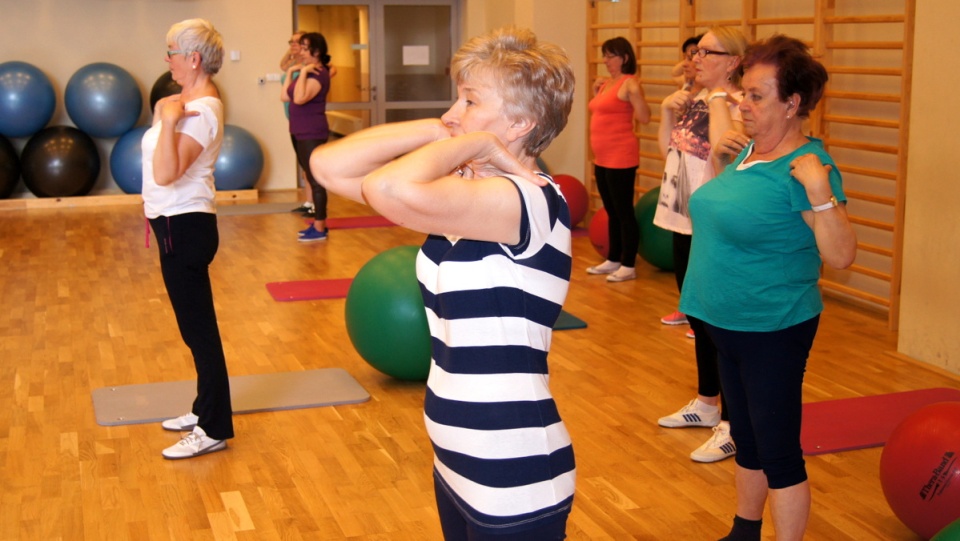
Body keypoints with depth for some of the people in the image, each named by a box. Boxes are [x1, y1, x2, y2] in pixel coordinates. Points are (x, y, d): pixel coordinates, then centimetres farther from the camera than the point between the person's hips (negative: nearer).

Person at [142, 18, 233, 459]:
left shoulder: (200, 112, -19)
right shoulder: (190, 103, 11)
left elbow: (165, 174, -30)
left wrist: (169, 120, -27)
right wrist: (167, 114, 13)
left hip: (184, 228, -10)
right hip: (178, 224, 10)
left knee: (198, 328, -3)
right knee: (195, 326, 18)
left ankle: (214, 431, 6)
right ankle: (205, 410, 31)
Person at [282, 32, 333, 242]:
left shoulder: (319, 73, -15)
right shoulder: (306, 72, 15)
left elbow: (300, 98, -28)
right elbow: (285, 97, 13)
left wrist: (303, 72, -23)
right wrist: (290, 72, 7)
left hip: (312, 134, -10)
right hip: (300, 133, 10)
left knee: (316, 180, -6)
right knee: (312, 179, 14)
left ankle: (320, 229, -3)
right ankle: (317, 223, 22)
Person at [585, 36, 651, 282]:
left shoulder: (629, 83, -11)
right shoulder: (607, 83, 14)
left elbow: (644, 118, -20)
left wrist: (636, 92, -30)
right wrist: (596, 93, 16)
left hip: (621, 157, -9)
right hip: (602, 158, 9)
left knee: (624, 211, -3)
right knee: (611, 211, 16)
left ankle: (629, 266, 3)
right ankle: (613, 260, 25)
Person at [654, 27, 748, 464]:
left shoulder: (738, 105, -14)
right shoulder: (696, 99, 11)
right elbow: (667, 149, 21)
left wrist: (718, 99, -23)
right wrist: (667, 111, 6)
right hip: (685, 224, 9)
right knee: (698, 320, 20)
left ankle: (732, 426, 6)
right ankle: (706, 404, 35)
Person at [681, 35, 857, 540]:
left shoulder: (806, 167, -20)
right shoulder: (748, 149, 5)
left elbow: (841, 256, -25)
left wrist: (820, 192, -36)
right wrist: (721, 156, 10)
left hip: (773, 330, -9)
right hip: (728, 323, 9)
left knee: (778, 451, 1)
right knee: (746, 437, 22)